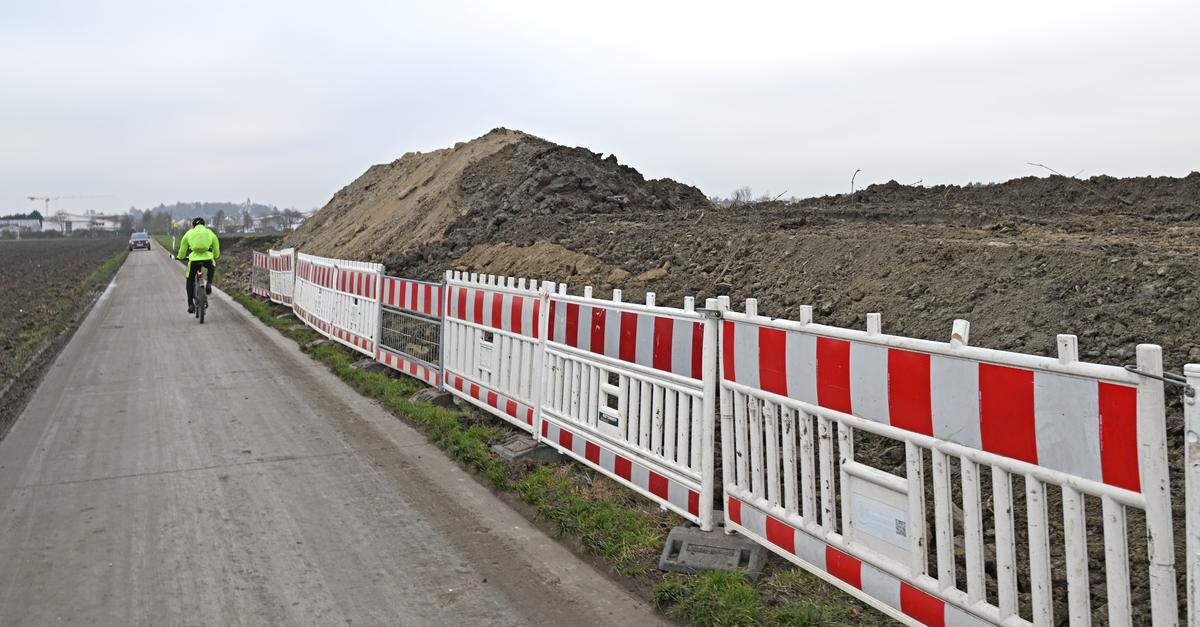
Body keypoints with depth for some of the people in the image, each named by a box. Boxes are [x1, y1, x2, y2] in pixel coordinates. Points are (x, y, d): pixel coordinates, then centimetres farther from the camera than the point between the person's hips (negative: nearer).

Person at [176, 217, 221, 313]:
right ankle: (209, 284, 14)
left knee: (190, 280, 18)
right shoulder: (210, 232, 17)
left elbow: (183, 247, 25)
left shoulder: (189, 233, 16)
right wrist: (216, 256, 46)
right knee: (212, 267, 36)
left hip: (194, 259, 0)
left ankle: (190, 304, 13)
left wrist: (180, 257, 43)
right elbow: (216, 247, 26)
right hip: (208, 259, 0)